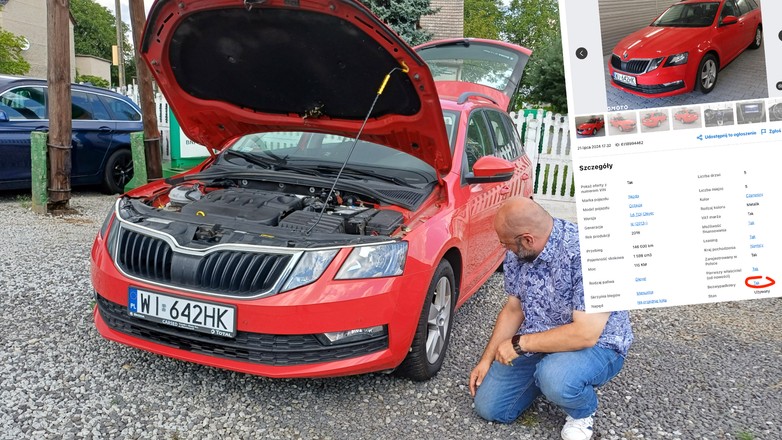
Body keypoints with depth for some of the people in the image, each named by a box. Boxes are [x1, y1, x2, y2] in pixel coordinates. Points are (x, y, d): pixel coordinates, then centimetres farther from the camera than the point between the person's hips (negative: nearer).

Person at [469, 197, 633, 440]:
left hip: (596, 345, -6)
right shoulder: (518, 253, -7)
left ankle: (582, 413, -2)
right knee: (488, 407, -2)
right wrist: (487, 359, 0)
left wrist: (519, 343, -25)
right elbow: (513, 309, 6)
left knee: (555, 378, -38)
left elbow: (586, 334, -33)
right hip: (537, 342, 6)